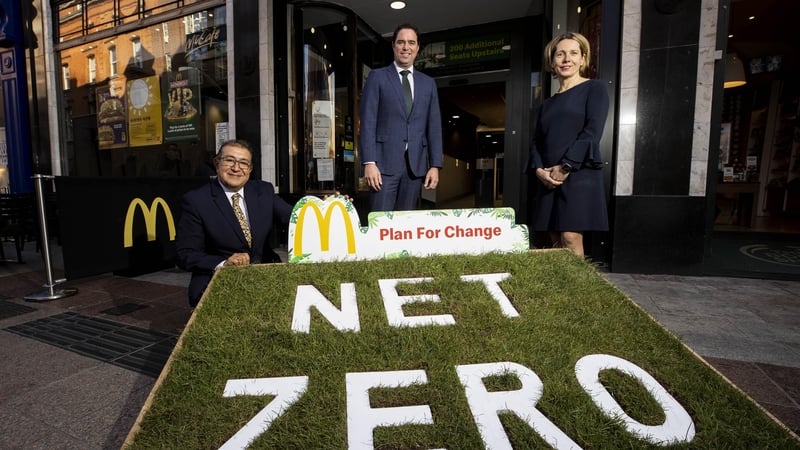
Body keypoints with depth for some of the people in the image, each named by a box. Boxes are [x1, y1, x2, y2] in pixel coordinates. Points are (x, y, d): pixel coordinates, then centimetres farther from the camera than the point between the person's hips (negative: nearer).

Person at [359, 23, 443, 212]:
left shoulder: (428, 83, 16)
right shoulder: (377, 77, 6)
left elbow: (434, 127, 12)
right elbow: (368, 123, -2)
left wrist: (435, 165, 4)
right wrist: (369, 163, -12)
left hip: (416, 164, 3)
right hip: (385, 162, -3)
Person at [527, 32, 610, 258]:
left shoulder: (594, 88, 5)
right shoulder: (548, 103, 22)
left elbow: (592, 132, -8)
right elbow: (536, 141, 15)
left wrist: (565, 167, -14)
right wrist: (538, 169, -4)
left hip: (579, 175, -5)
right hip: (548, 180, 6)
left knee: (571, 239, -14)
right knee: (556, 242, 4)